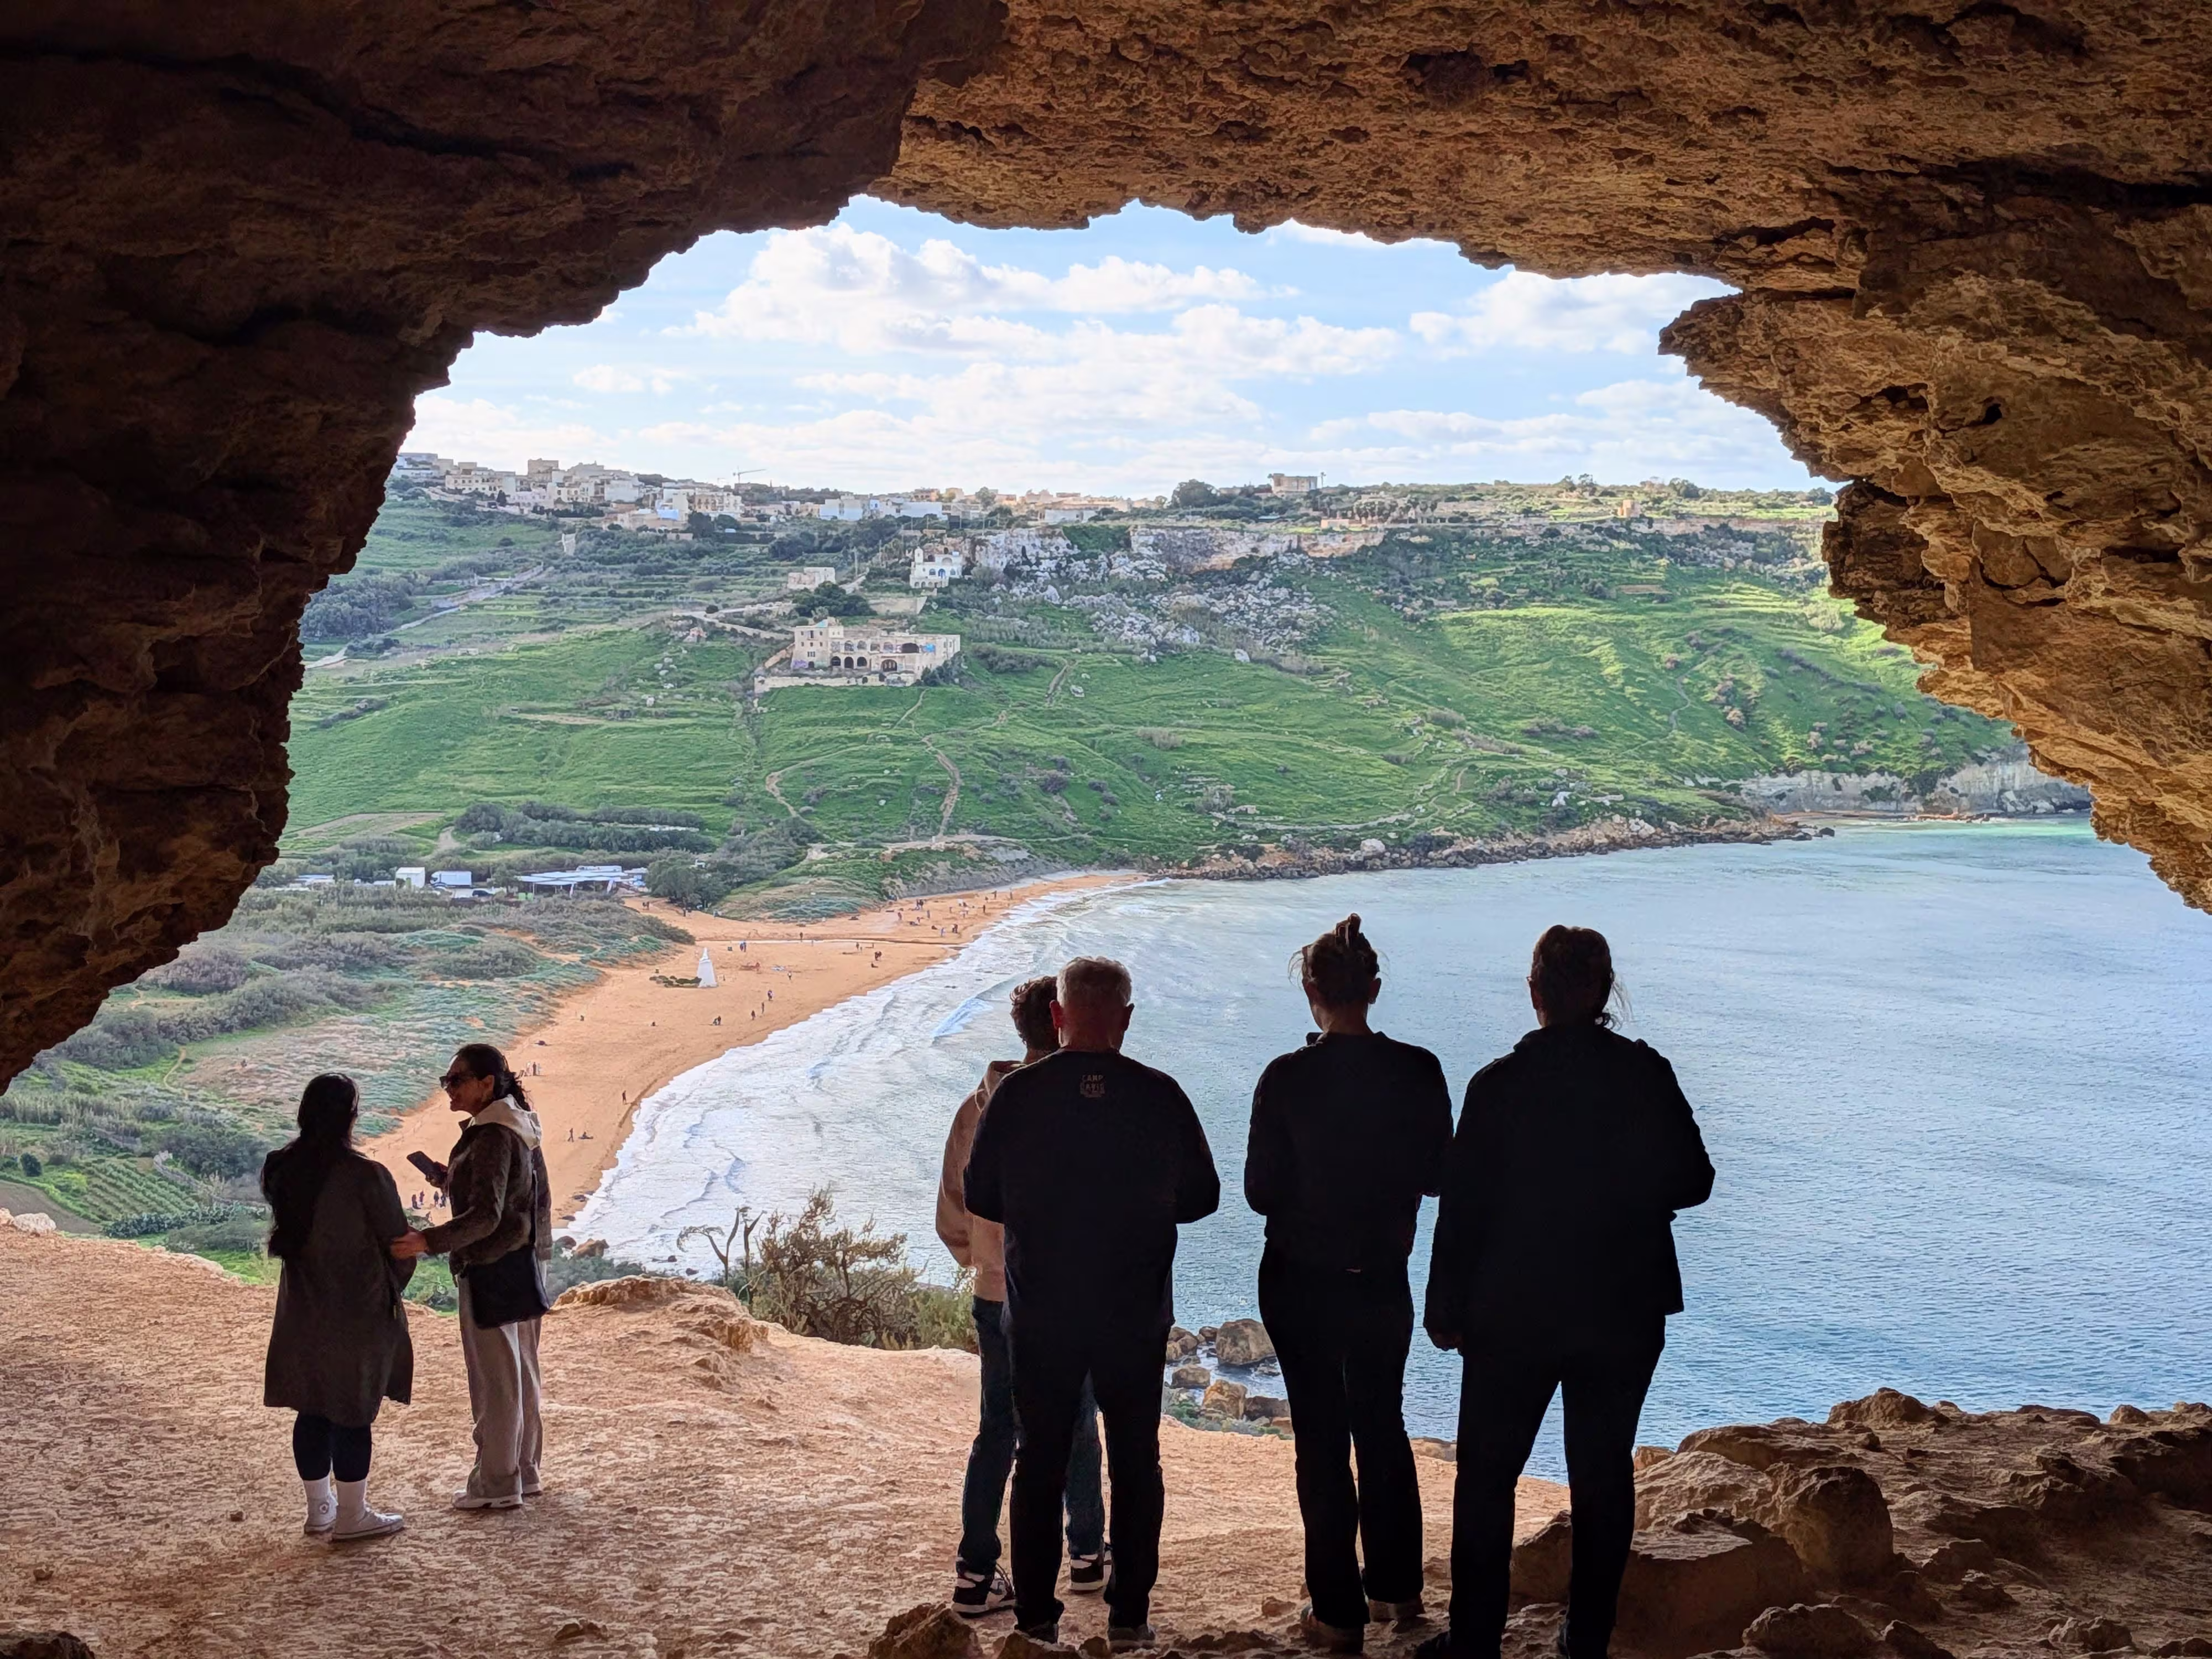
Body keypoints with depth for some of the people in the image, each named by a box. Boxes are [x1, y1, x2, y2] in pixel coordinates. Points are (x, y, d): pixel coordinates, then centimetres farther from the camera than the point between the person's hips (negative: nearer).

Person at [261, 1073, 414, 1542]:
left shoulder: (281, 1170, -3)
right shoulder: (366, 1177, -20)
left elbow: (283, 1233, 8)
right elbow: (398, 1242, -10)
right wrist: (392, 1288, 8)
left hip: (302, 1311, 6)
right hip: (360, 1311, -6)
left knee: (312, 1410, 14)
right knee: (353, 1412, 4)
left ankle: (319, 1509, 26)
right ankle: (351, 1517, 12)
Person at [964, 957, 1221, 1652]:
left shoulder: (1018, 1093, -9)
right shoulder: (1160, 1095, -8)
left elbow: (978, 1195, 0)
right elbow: (1201, 1195, 1)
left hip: (1041, 1313, 0)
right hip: (1136, 1314, 0)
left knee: (1040, 1462, 11)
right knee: (1135, 1461, 12)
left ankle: (1036, 1618, 15)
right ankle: (1129, 1616, 16)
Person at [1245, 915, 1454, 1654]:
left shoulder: (1287, 1079, -16)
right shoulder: (1418, 1072, -9)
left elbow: (1260, 1192, -10)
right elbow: (1437, 1175, 1)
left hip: (1301, 1282, -3)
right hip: (1383, 1281, 3)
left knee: (1322, 1438, 6)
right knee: (1383, 1426, 20)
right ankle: (1397, 1588, 31)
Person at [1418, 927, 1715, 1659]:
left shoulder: (1501, 1083, -12)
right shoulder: (1647, 1075, -6)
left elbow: (1463, 1204, -9)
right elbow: (1692, 1181, 2)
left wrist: (1446, 1309, 0)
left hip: (1515, 1310, -2)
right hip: (1625, 1310, 3)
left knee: (1487, 1474, 9)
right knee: (1604, 1473, 15)